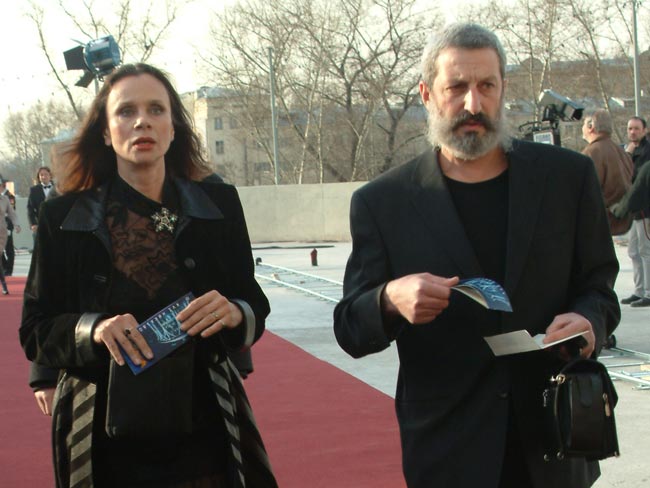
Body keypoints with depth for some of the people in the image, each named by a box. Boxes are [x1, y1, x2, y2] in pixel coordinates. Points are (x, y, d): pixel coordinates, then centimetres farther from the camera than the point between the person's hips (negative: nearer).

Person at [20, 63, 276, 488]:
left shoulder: (218, 204, 2)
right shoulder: (63, 218, -1)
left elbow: (255, 305, 6)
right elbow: (35, 332, 0)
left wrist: (235, 313, -17)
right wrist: (92, 329, -20)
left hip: (203, 432, 1)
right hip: (105, 442, -1)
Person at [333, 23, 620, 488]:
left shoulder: (568, 176, 0)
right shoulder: (382, 202, -3)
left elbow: (599, 286, 7)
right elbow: (351, 331, -2)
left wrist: (588, 321, -16)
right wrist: (390, 299, -25)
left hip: (557, 437, 2)